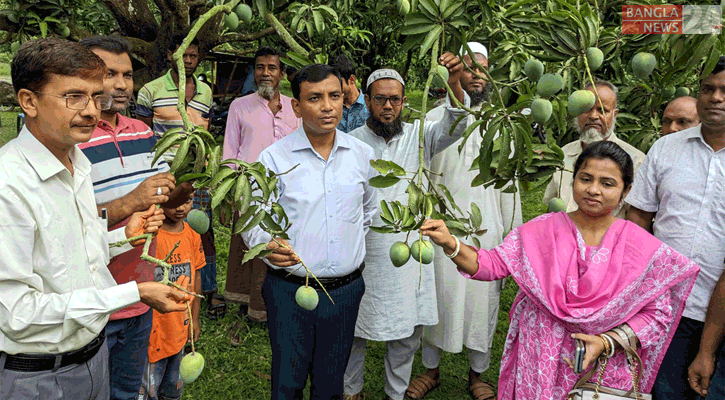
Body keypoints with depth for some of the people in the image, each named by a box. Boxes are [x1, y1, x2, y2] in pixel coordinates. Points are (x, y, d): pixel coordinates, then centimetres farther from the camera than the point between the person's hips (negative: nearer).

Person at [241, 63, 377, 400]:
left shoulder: (362, 154, 3)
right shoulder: (273, 158, -8)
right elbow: (254, 221, -9)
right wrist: (269, 247, -29)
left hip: (346, 290, 3)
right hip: (290, 290, -2)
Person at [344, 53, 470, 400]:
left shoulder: (419, 135, 3)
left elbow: (455, 126, -15)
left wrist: (454, 84, -33)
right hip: (363, 253, -1)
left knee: (408, 334, 13)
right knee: (353, 331, 12)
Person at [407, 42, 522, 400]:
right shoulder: (433, 118, 1)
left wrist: (513, 233, 7)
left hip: (485, 228, 1)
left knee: (482, 299, 8)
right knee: (436, 295, 8)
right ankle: (431, 369, 29)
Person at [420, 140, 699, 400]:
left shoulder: (644, 248, -6)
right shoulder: (540, 232, -4)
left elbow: (658, 315, -4)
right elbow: (493, 264, -8)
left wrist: (606, 342, -16)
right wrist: (450, 244, -25)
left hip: (602, 373, 0)